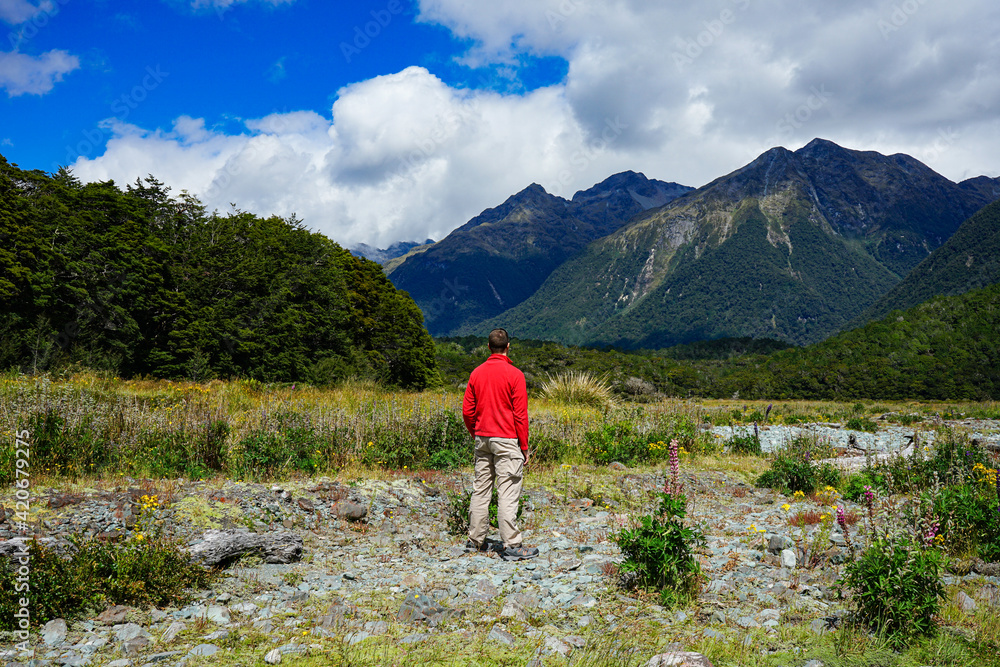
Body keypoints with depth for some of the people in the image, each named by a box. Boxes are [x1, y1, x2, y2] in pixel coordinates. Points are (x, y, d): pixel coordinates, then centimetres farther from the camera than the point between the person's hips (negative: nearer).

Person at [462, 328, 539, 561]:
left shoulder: (477, 373, 6)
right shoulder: (514, 375, -9)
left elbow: (467, 411, 8)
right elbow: (520, 414, -10)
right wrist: (524, 447, -3)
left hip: (482, 438, 6)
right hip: (506, 441, -5)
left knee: (480, 490, 12)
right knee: (507, 493, -4)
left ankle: (475, 540, 20)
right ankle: (511, 545, -1)